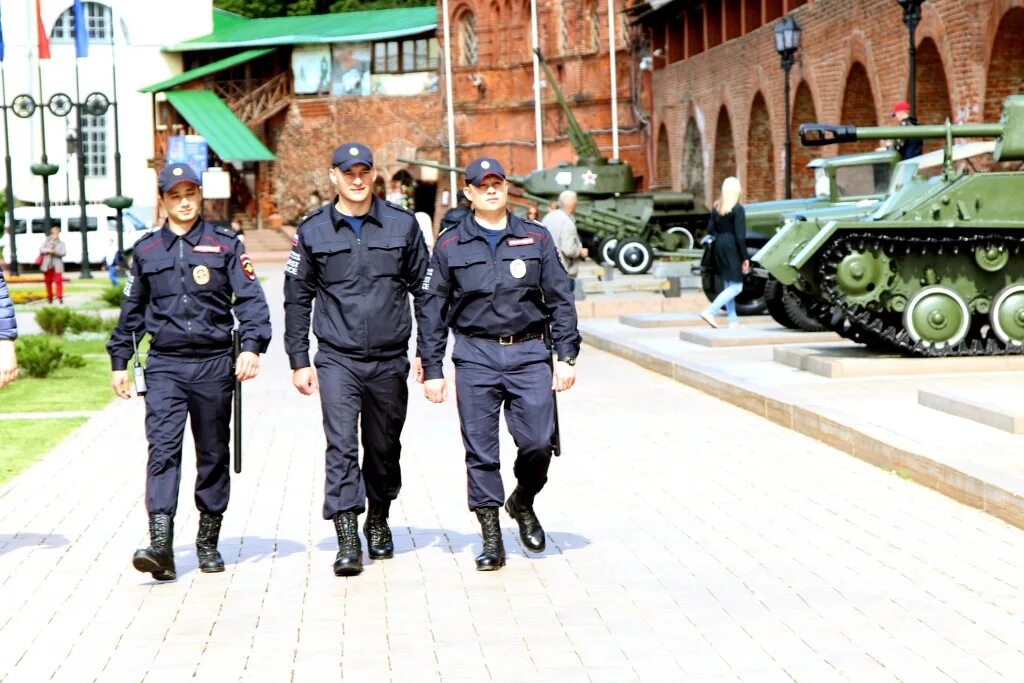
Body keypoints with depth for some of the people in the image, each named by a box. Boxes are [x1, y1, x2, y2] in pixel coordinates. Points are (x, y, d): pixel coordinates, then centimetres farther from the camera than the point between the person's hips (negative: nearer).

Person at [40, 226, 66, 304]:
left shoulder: (61, 242, 4)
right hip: (47, 265, 2)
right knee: (48, 281, 7)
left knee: (58, 280, -14)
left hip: (57, 265, -2)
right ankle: (49, 298, 17)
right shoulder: (47, 240, 8)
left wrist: (56, 252, -20)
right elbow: (41, 249, 2)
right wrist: (48, 250, -15)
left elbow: (64, 253, -5)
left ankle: (60, 297, -15)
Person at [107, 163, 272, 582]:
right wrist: (119, 361, 18)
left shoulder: (224, 244, 3)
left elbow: (250, 299, -3)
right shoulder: (146, 250, 10)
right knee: (162, 450, -13)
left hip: (214, 364, 0)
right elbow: (131, 310, 19)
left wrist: (252, 346, -18)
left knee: (213, 455, 8)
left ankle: (208, 542, 21)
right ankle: (161, 546, -21)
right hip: (164, 366, 1)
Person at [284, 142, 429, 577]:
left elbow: (424, 290, 9)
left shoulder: (402, 225, 4)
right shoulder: (313, 231, 2)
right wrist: (298, 361, 4)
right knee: (341, 447, -13)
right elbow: (296, 299, 7)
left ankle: (378, 521, 33)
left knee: (384, 447, 13)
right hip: (337, 359, -1)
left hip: (390, 359, 2)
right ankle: (348, 540, -13)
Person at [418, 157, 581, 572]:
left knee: (538, 442, -6)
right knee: (480, 451, 0)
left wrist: (567, 355, 2)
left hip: (529, 354, 0)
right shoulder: (450, 246, 6)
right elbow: (432, 311, 8)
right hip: (475, 357, 0)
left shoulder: (536, 239, 8)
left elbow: (560, 300, 9)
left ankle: (523, 502, 24)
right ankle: (491, 536, 10)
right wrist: (431, 368, 3)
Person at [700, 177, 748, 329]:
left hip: (719, 247, 8)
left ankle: (733, 321, 18)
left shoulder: (716, 207, 6)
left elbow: (710, 229, 7)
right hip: (732, 248, -8)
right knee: (736, 287, -3)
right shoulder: (737, 209, -13)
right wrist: (745, 258, -11)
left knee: (727, 286, 14)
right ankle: (710, 311, -16)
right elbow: (740, 236, -15)